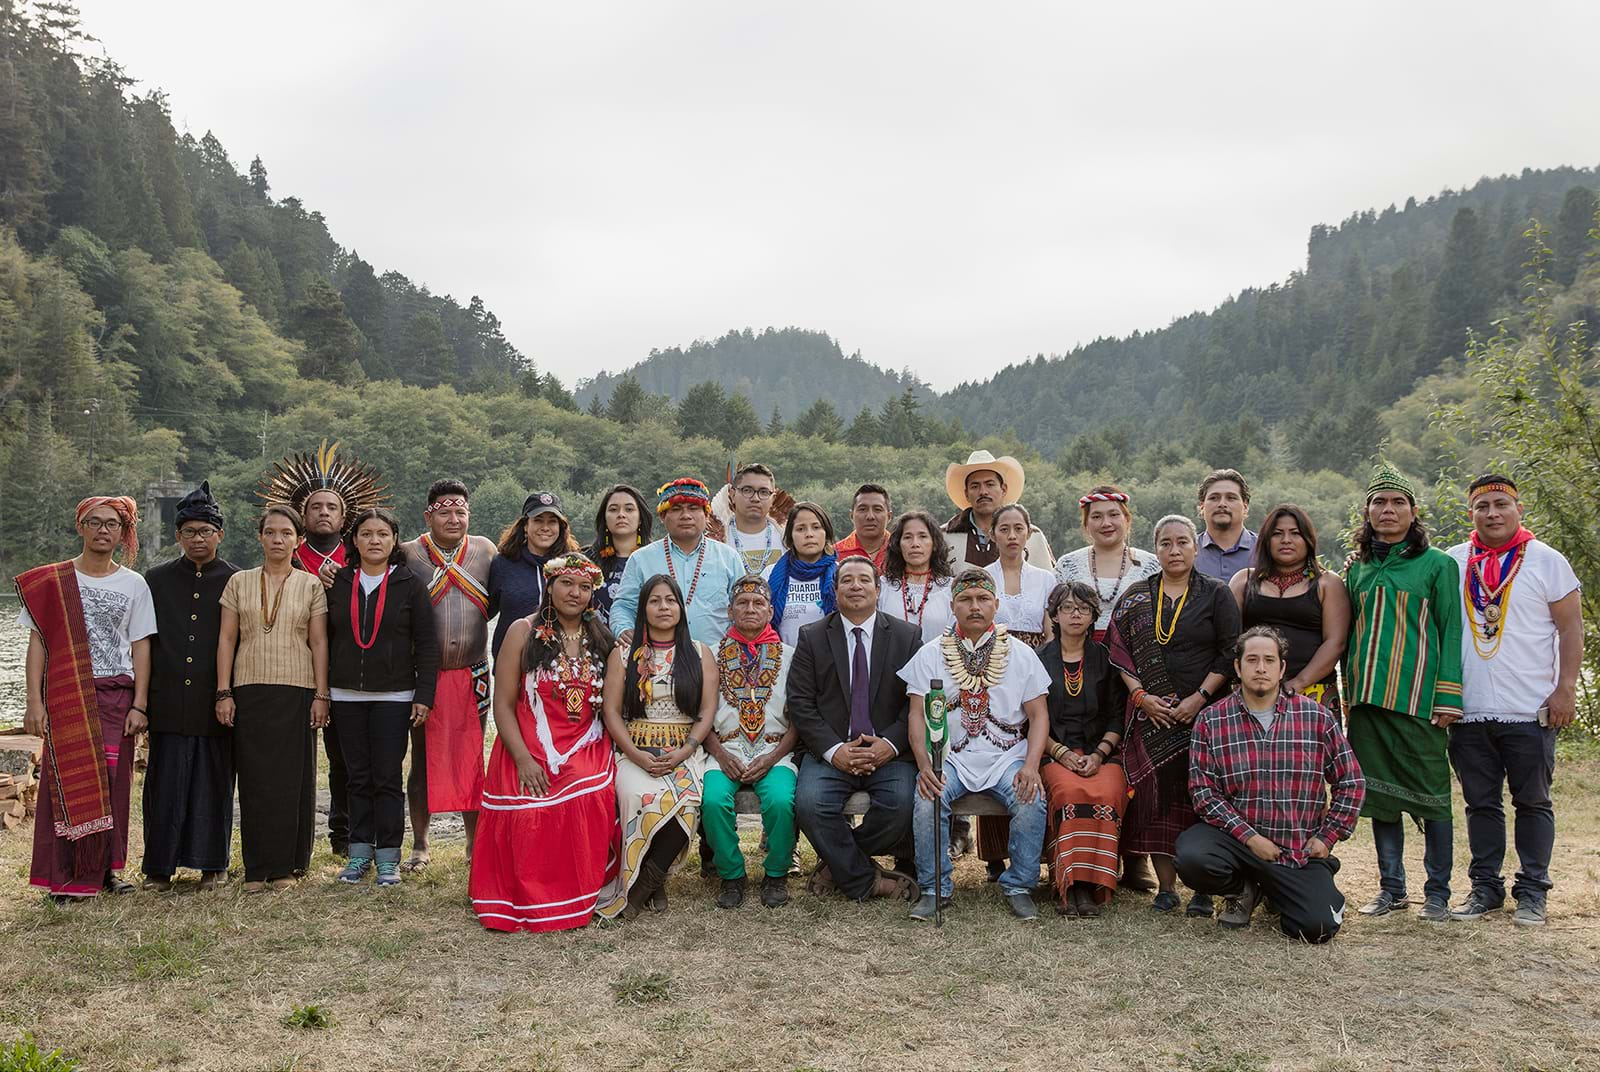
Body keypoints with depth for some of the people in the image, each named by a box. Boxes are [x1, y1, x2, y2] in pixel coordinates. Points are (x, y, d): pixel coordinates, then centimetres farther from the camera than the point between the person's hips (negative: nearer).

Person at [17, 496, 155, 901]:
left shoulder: (133, 584, 9)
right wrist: (34, 701, -7)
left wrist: (139, 705, -1)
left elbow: (141, 647, 6)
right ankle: (64, 876, 2)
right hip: (66, 696, -2)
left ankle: (106, 868, 13)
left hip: (116, 697, 2)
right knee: (66, 781, -4)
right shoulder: (51, 580, 5)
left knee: (113, 783, 2)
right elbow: (38, 642, 1)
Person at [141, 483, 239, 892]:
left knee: (215, 782, 4)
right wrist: (142, 697, 6)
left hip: (217, 702, -1)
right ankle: (160, 866, 12)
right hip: (169, 701, 1)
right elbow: (141, 641, 11)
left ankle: (213, 864, 15)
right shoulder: (156, 580, 10)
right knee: (166, 784, 2)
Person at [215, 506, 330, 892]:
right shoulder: (239, 582, 9)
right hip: (250, 692, 1)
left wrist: (321, 695, -2)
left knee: (292, 778, 0)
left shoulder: (310, 585, 6)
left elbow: (319, 643, 4)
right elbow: (226, 639, 7)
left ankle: (286, 865, 10)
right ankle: (257, 868, 7)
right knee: (255, 779, 0)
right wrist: (223, 693, -1)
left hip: (297, 691, -1)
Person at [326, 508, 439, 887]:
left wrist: (424, 695, -8)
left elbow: (427, 645, -2)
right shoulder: (338, 584, 7)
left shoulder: (410, 585, -1)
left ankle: (388, 857, 7)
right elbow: (325, 639, 11)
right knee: (358, 777, 8)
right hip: (347, 696, 3)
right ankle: (359, 853, 16)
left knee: (387, 777, 0)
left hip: (393, 696, -3)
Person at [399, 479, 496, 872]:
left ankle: (475, 842, 17)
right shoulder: (408, 554, -1)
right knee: (423, 759, 6)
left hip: (472, 674, 2)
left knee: (472, 758, 7)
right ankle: (420, 845, 17)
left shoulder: (485, 550, 6)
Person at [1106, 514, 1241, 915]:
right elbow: (1118, 651, 7)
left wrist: (1199, 697, -11)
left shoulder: (1216, 594, 4)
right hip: (1152, 714, 2)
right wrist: (1141, 696, -6)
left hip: (1204, 712, -2)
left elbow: (1230, 653, -2)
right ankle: (1166, 886, 9)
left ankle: (1204, 889, 3)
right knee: (1156, 797, 0)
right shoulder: (1136, 597, 11)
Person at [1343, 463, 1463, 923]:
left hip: (1417, 695, -4)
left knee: (1430, 794, -1)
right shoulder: (1357, 568, 13)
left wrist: (1448, 697, -9)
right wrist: (1345, 691, 11)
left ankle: (1438, 893, 10)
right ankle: (1391, 888, 18)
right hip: (1367, 696, 4)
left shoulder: (1438, 565, 2)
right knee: (1379, 792, 8)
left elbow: (1450, 632, -2)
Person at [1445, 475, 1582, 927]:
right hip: (1468, 712, 3)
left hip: (1530, 711, -2)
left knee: (1532, 802, 6)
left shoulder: (1547, 561, 1)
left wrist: (1566, 690, -8)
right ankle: (1485, 887, 19)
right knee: (1481, 803, 9)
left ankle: (1532, 891, 15)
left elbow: (1571, 629, 1)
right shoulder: (1452, 563, 8)